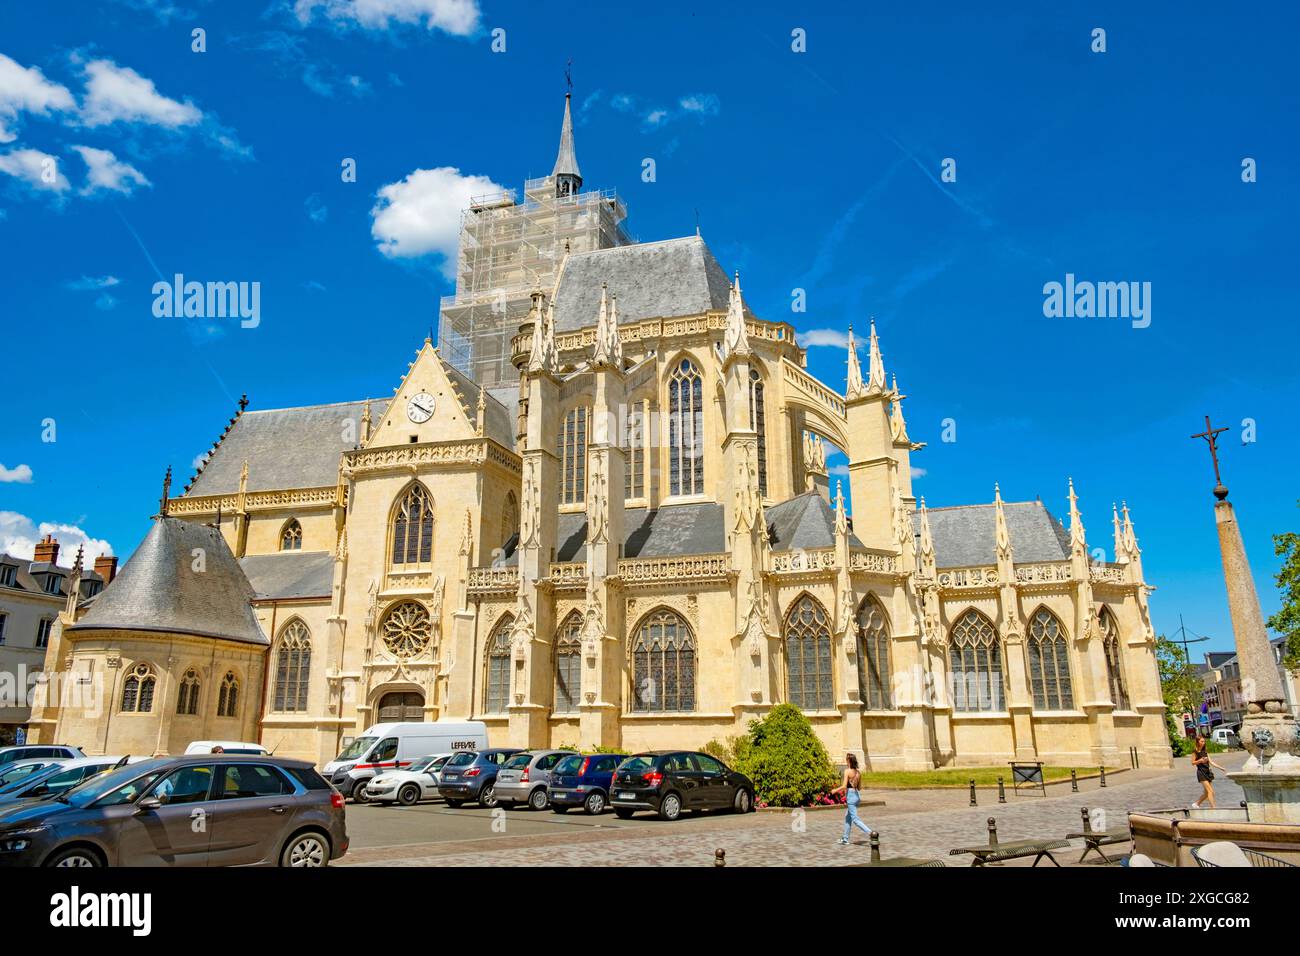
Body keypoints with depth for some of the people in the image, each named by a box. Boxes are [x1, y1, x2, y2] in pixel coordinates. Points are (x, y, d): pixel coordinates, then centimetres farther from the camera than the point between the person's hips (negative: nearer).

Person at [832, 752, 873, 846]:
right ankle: (845, 839, 25)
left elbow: (844, 786, -17)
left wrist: (835, 790, -2)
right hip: (857, 795, 8)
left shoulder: (847, 771, -14)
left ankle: (870, 833, -16)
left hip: (850, 795, -8)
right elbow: (860, 787, 10)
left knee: (855, 819, -3)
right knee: (847, 817, 18)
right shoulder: (858, 772, 6)